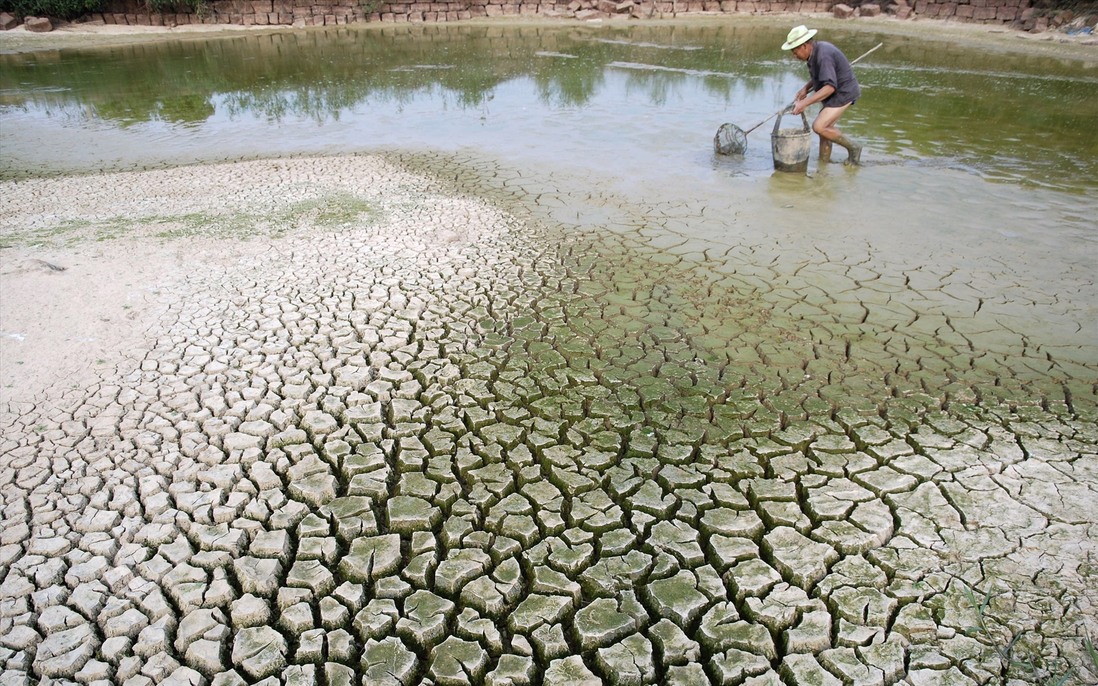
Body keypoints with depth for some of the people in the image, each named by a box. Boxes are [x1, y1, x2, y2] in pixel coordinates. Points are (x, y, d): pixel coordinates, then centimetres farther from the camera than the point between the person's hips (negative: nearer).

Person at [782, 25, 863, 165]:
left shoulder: (823, 55, -25)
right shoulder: (816, 51, 5)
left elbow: (830, 87, -33)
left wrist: (805, 103, -37)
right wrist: (805, 89, 8)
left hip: (843, 93, -10)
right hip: (836, 93, 10)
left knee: (819, 126, -16)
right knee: (825, 127, 9)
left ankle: (853, 146, -1)